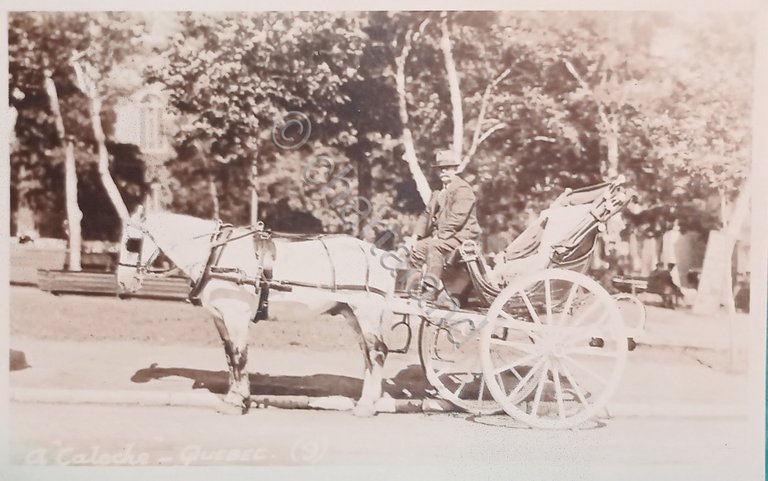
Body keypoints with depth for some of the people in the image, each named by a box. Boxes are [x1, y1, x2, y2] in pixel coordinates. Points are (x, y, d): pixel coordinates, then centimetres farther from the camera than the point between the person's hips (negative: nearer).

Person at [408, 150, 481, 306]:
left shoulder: (463, 189, -9)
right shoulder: (439, 193, 21)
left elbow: (457, 218, -19)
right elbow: (427, 215, 17)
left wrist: (440, 236, -21)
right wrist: (416, 236, 5)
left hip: (461, 234, -9)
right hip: (440, 236, 10)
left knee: (434, 246, -34)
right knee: (416, 248, -6)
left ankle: (431, 289, -34)